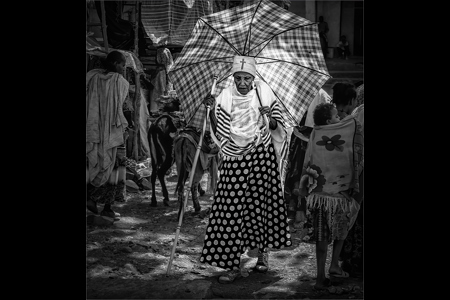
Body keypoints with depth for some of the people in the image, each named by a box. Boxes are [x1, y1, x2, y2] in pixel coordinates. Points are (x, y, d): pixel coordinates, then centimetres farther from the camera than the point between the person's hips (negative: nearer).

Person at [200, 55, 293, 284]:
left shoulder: (264, 94, 0)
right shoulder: (225, 97, 1)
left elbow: (277, 129, 5)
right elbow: (219, 134, 2)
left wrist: (271, 118, -16)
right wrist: (212, 110, -10)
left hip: (261, 158, 0)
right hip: (234, 160, 1)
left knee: (260, 203, 4)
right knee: (231, 207, -5)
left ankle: (262, 252, 26)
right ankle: (233, 265, 0)